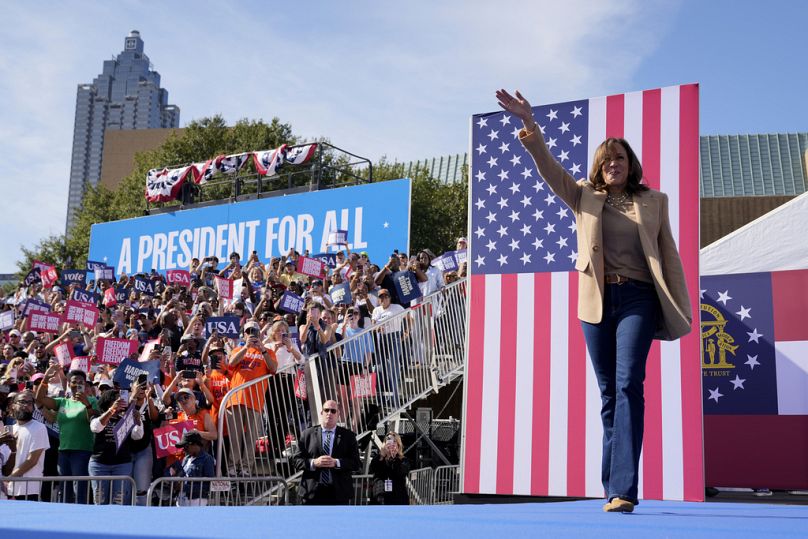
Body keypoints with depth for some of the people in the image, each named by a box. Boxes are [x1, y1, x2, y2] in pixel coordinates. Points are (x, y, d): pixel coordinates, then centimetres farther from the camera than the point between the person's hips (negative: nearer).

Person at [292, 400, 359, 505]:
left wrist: (336, 463, -14)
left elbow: (356, 463, 1)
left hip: (339, 493, 0)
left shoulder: (348, 436, 8)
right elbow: (296, 460, 4)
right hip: (313, 492, 0)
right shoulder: (307, 434, 8)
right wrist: (313, 463, -13)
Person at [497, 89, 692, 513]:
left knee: (628, 384, -16)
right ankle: (615, 488, 13)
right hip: (596, 302, 2)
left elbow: (669, 256, 9)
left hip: (638, 299, -2)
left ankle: (623, 489, -20)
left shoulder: (653, 201, 11)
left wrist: (681, 311, 3)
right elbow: (547, 167, 1)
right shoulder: (584, 198, 13)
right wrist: (528, 122, -13)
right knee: (608, 392, 6)